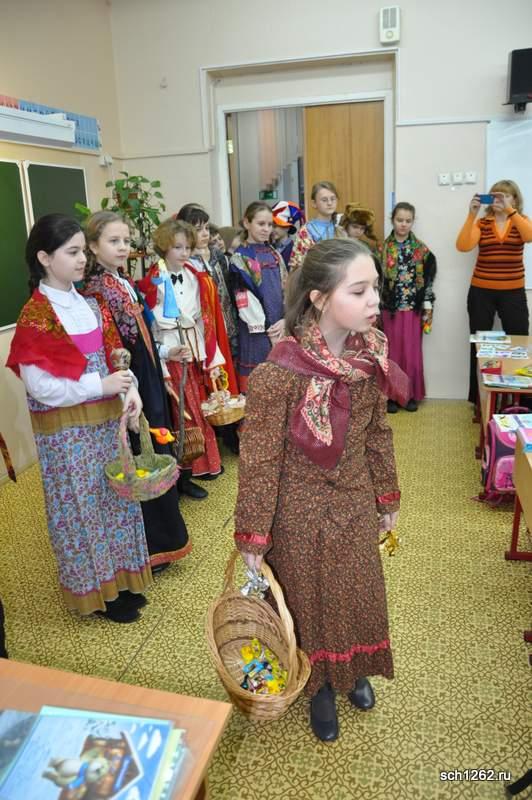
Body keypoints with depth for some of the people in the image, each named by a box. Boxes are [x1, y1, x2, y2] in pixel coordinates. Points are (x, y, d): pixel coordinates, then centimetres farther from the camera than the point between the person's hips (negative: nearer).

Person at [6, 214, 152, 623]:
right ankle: (96, 590, 26)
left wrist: (130, 390, -10)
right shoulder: (34, 317, -16)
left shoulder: (90, 305, 6)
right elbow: (39, 385, -20)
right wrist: (101, 386, -20)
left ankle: (120, 579, 34)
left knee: (115, 497, 16)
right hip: (66, 430, -7)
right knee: (82, 506, 8)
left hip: (106, 419, 7)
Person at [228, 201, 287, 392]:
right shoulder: (239, 259, -5)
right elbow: (245, 300, -11)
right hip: (257, 331, -5)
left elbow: (286, 288, 9)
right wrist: (267, 330, -12)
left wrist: (285, 320, -7)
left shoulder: (275, 254, 14)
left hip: (282, 328, 5)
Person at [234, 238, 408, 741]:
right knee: (308, 598, 18)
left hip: (356, 502, 5)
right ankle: (319, 685, 47)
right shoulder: (277, 375, -28)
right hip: (302, 511, -5)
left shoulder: (371, 356, -10)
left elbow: (378, 434, 3)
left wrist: (387, 498, 12)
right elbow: (259, 462, -19)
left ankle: (353, 670, 53)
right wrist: (252, 538, -11)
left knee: (359, 591, 23)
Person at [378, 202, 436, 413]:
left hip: (413, 308, 0)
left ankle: (412, 395, 15)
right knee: (393, 352, 5)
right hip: (390, 308, 0)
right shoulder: (383, 248, 1)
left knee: (412, 353, 4)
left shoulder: (421, 249, 2)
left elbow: (428, 277, 3)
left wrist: (427, 304, -2)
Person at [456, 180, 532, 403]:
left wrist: (509, 211, -25)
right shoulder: (481, 224, 3)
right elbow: (463, 246, -14)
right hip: (481, 292, 0)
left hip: (513, 293, 0)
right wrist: (471, 214, -20)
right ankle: (478, 398, 17)